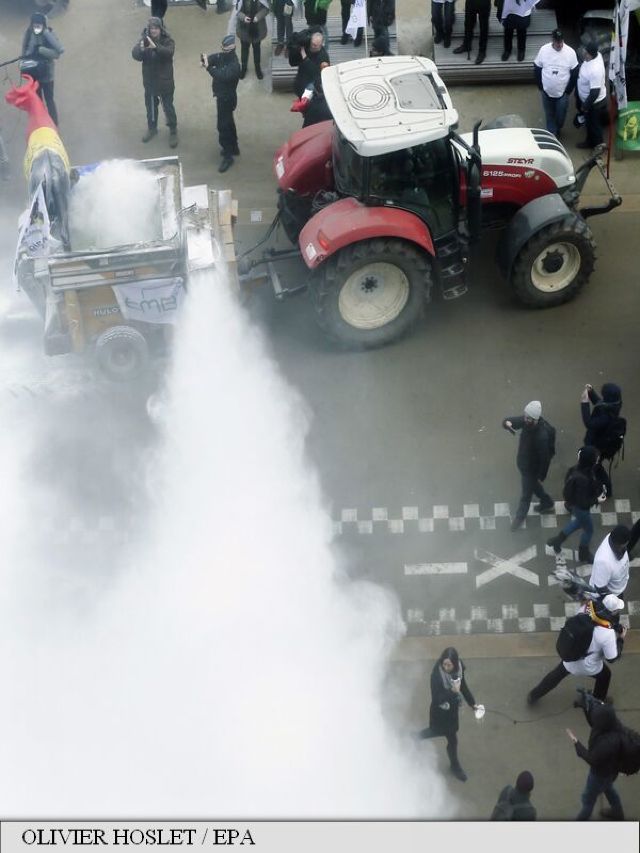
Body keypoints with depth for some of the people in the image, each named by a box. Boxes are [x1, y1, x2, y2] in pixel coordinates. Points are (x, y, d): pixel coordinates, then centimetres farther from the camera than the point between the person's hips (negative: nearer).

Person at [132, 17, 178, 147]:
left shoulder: (167, 41, -14)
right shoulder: (144, 40, -8)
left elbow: (169, 52, -36)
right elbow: (135, 55, -23)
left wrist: (156, 47, -53)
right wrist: (140, 49, -46)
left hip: (165, 81, -3)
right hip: (149, 81, 3)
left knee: (168, 107, 7)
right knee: (150, 106, 20)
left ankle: (173, 131, 25)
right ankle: (152, 128, 41)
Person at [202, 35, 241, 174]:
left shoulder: (234, 65, -30)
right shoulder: (222, 56, -2)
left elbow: (222, 76, -42)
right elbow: (212, 58, -7)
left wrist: (208, 67, -50)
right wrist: (204, 60, -31)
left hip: (227, 98, -10)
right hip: (221, 95, 10)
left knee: (223, 126, -6)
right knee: (228, 122, 23)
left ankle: (228, 156, 1)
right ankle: (233, 147, 39)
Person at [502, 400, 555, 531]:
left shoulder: (541, 436, -40)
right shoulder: (525, 421, -20)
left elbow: (545, 458, -28)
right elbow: (510, 421, -10)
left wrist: (542, 477, -16)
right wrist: (507, 423, -37)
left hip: (532, 469, -7)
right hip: (522, 462, 7)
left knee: (526, 494, 19)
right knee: (533, 486, 32)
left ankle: (520, 516, 44)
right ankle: (547, 503, 57)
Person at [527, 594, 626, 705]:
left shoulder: (586, 608, -23)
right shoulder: (608, 633, -36)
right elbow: (612, 658, -21)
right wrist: (621, 638, -8)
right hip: (589, 667, -4)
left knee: (556, 675, 31)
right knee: (605, 675, 31)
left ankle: (533, 696, 49)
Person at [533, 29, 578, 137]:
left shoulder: (570, 52, -19)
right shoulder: (543, 50, -16)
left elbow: (574, 73, -9)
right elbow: (537, 69, -3)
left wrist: (568, 90, -7)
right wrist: (541, 87, -3)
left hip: (562, 93, -1)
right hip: (547, 92, 1)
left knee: (561, 115, 18)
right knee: (549, 115, 18)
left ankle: (558, 130, 48)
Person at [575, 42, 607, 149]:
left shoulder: (595, 70, -43)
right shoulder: (597, 55, -15)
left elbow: (595, 93, -37)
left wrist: (585, 106, -21)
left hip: (594, 103, -8)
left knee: (594, 125, 17)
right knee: (589, 123, 30)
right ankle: (590, 142, 54)